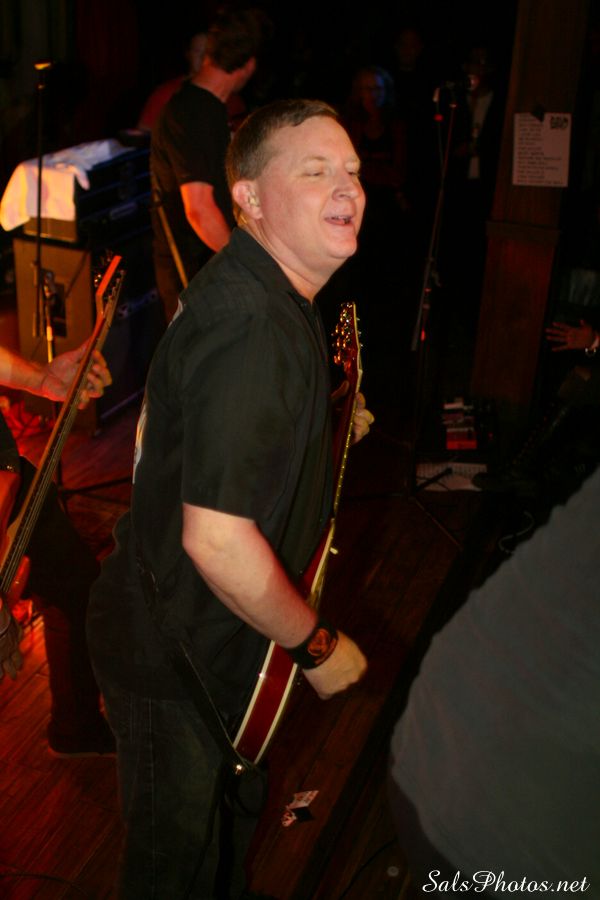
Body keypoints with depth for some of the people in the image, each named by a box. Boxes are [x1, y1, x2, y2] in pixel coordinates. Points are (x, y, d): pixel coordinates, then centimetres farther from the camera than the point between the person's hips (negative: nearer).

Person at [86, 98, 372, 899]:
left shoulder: (267, 296, 3)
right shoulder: (250, 328, -32)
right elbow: (216, 539, -34)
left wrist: (325, 427, 9)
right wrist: (319, 647, -21)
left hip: (210, 635, 9)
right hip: (174, 654, -9)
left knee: (224, 825, 31)